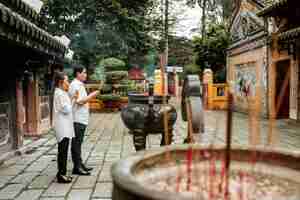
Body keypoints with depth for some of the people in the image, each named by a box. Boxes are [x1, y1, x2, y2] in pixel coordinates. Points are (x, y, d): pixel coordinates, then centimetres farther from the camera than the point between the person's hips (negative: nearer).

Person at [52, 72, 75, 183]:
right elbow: (66, 110, -19)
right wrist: (73, 100, -6)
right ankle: (61, 175, 0)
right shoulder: (60, 93, -14)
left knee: (63, 151, 14)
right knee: (63, 151, -6)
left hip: (64, 127, 10)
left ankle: (62, 173, 22)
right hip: (63, 128, -10)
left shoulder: (61, 93, 17)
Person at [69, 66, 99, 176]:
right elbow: (79, 101, -21)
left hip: (81, 119, 10)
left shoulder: (80, 85, 19)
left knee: (78, 143, 15)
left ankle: (80, 164, 23)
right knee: (76, 143, -4)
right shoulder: (75, 85, -13)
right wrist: (92, 95, -13)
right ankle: (77, 167, 2)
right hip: (77, 119, -10)